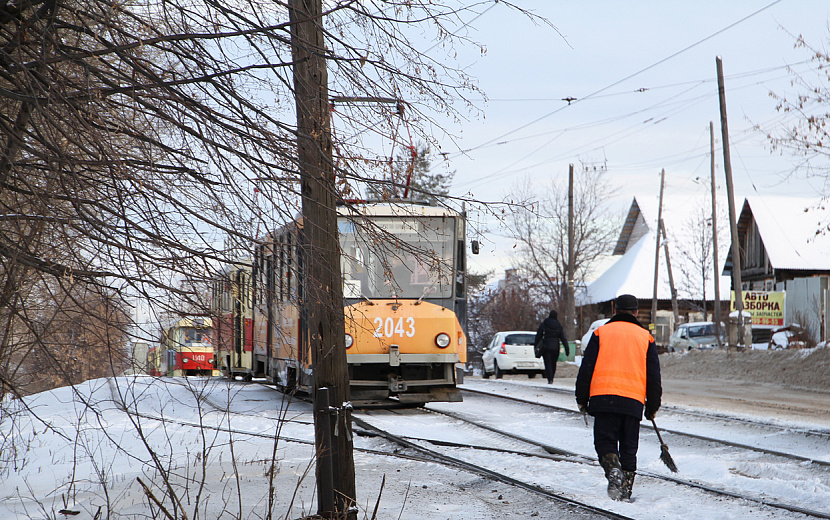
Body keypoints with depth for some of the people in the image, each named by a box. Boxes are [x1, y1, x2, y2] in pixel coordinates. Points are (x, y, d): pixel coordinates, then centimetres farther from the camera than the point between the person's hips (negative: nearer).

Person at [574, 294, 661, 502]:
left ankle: (613, 470, -24)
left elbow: (586, 368, 5)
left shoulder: (601, 332, 9)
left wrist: (581, 399, 11)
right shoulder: (645, 337, 14)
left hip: (604, 398, -1)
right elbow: (654, 376, 14)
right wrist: (652, 407, 21)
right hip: (634, 401, 2)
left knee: (605, 442, 4)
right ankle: (625, 491, 7)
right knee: (629, 447, 11)